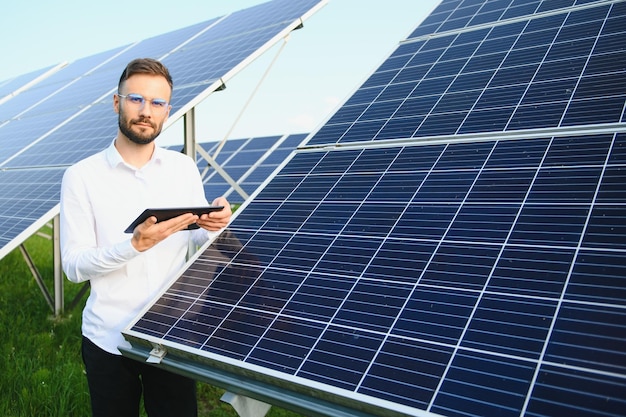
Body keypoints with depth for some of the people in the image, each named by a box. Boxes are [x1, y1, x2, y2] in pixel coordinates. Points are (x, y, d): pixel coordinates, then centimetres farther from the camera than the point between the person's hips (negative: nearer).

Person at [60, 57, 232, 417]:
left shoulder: (184, 167, 2)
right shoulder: (81, 177, -8)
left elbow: (198, 240, 7)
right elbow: (74, 266, -11)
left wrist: (213, 225, -16)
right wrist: (134, 245, -27)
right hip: (108, 339, -1)